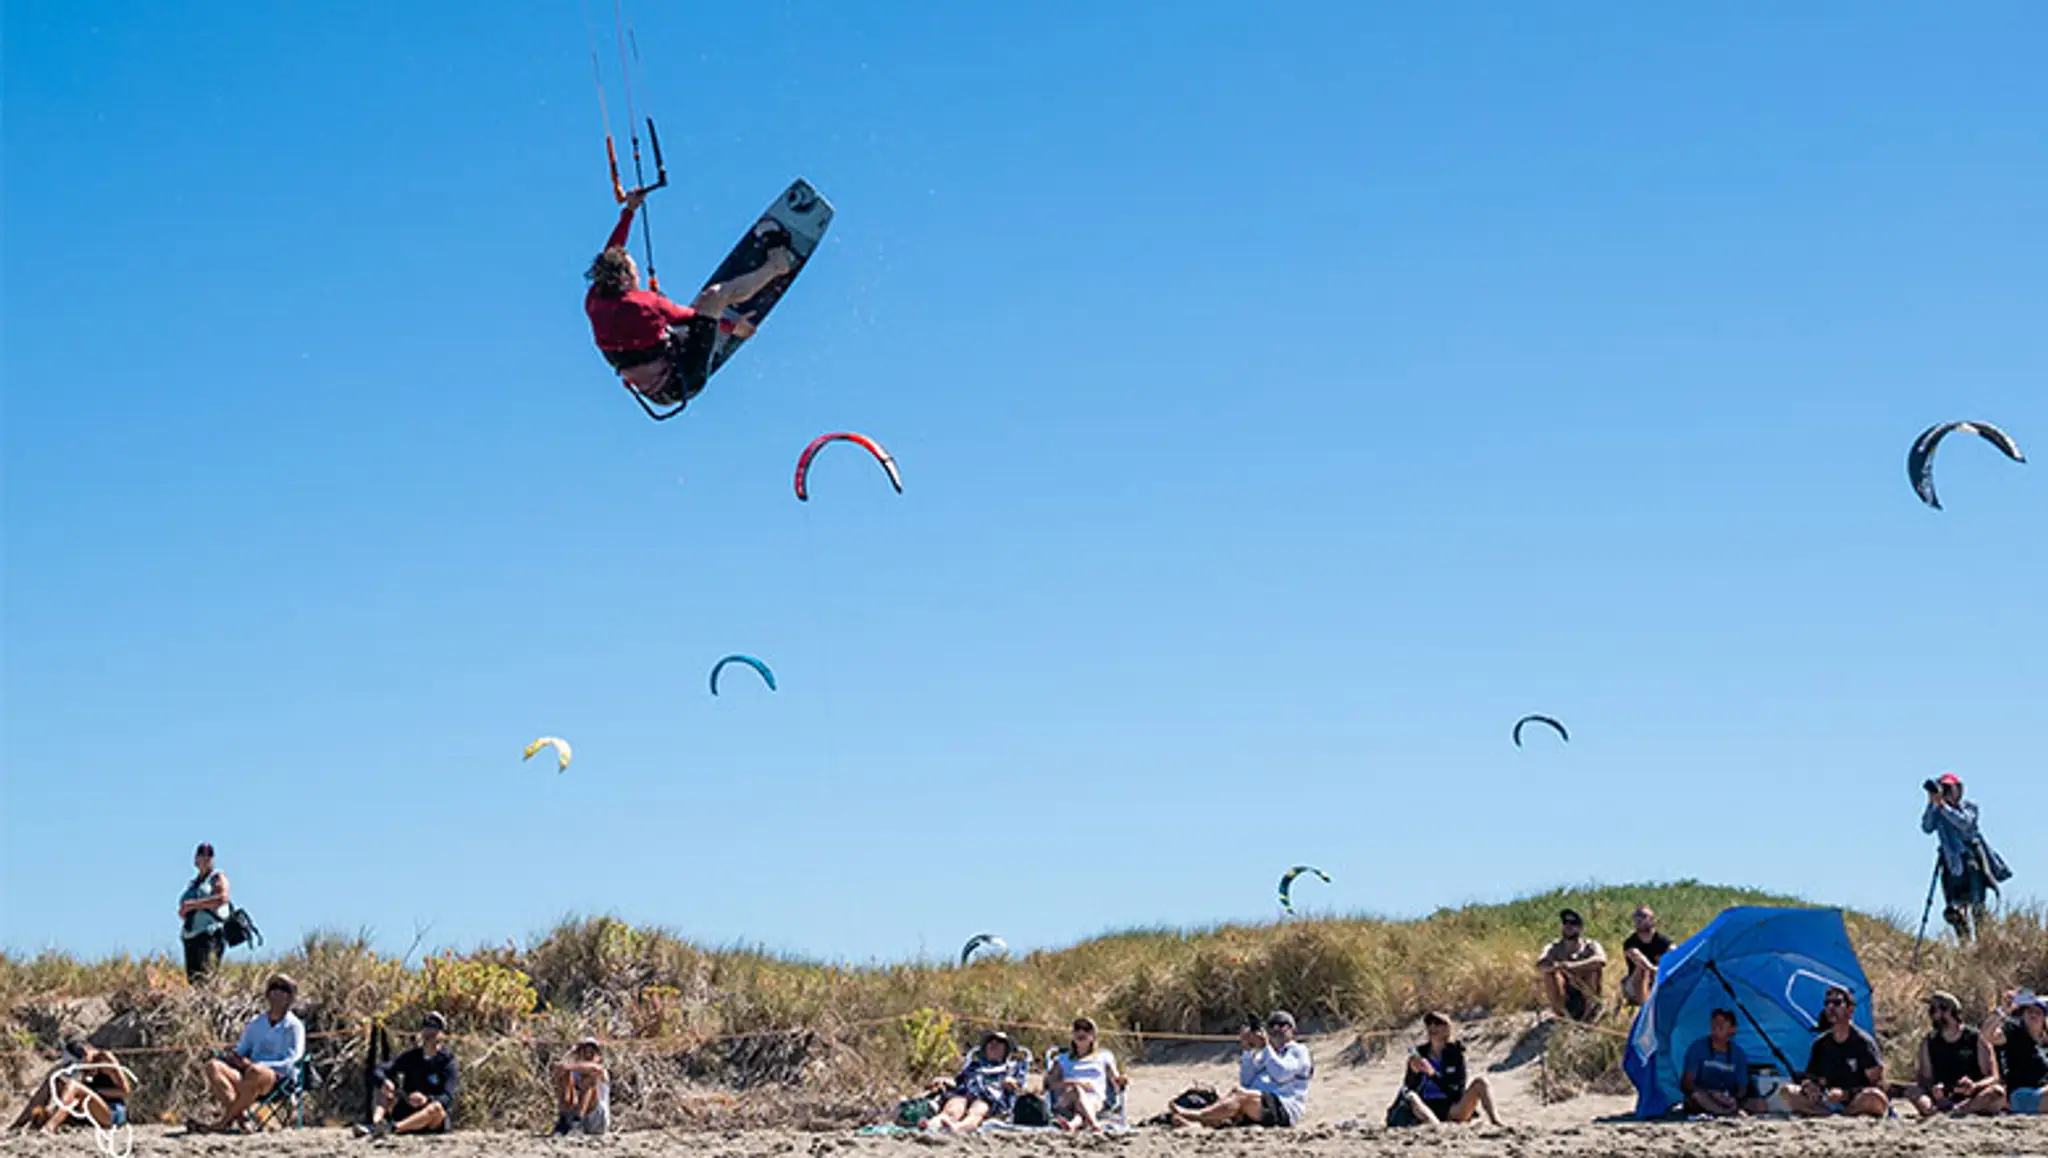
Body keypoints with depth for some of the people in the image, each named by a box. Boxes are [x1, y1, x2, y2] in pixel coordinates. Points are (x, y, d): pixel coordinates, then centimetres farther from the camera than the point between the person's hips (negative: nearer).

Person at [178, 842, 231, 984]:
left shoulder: (217, 877, 6)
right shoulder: (193, 883, 25)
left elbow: (223, 898, -14)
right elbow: (182, 913, 28)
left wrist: (193, 904, -15)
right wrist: (183, 911, 3)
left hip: (210, 935, -7)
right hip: (191, 937, 7)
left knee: (204, 976, -22)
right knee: (192, 978, -5)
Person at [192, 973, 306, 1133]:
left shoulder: (294, 1026, 6)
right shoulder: (256, 1024, 23)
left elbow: (290, 1062, -6)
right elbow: (241, 1049, 24)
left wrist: (258, 1065, -17)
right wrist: (234, 1056, -2)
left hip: (282, 1080, -6)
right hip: (247, 1073, 6)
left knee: (256, 1072, -40)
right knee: (212, 1066, -19)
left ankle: (223, 1122, -40)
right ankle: (238, 1117, -39)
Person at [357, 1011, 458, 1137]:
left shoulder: (448, 1062, -7)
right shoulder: (411, 1056, 6)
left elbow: (447, 1098, -19)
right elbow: (377, 1072, -3)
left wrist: (427, 1099, -40)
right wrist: (384, 1081, -27)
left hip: (436, 1123, -5)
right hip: (406, 1113, 5)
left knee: (437, 1107, -36)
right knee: (383, 1091, -10)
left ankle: (393, 1128, -51)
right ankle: (375, 1124, -36)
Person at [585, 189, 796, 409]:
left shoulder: (594, 303, -8)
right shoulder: (643, 302, -27)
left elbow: (609, 255, 8)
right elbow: (690, 316, -11)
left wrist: (628, 212, 17)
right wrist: (733, 324, 6)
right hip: (683, 382, -8)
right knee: (715, 295, -2)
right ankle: (777, 263, 19)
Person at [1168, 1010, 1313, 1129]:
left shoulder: (1298, 1051, 11)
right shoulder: (1264, 1055, 30)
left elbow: (1281, 1074, -8)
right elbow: (1245, 1082, 15)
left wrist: (1266, 1048, -12)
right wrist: (1246, 1050, 8)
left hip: (1284, 1107, -7)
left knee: (1241, 1095, -31)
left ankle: (1196, 1115, -47)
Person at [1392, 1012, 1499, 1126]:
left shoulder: (1454, 1052, 5)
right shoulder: (1419, 1053, 6)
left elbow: (1460, 1086, -6)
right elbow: (1409, 1087, 2)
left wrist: (1433, 1073, -18)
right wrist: (1414, 1073, -19)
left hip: (1452, 1110, 0)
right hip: (1428, 1110, 0)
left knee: (1479, 1083, -18)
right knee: (1411, 1097, -33)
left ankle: (1495, 1121, -28)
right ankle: (1436, 1126, -59)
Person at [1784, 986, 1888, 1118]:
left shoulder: (1863, 1042, -5)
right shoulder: (1821, 1043, 10)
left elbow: (1877, 1084, -10)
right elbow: (1809, 1078, 14)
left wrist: (1846, 1094, -23)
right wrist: (1808, 1086, -13)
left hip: (1857, 1101, -5)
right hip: (1829, 1101, 5)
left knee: (1873, 1097, -39)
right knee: (1788, 1093, -15)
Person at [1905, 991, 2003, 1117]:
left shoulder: (1976, 1039, 2)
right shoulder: (1928, 1043, 10)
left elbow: (1993, 1078, -2)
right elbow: (1925, 1078, 4)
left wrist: (1975, 1086, -24)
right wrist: (1932, 1088, -21)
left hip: (1975, 1100, -2)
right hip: (1943, 1099, 2)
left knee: (1998, 1092, -31)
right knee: (1912, 1090, -21)